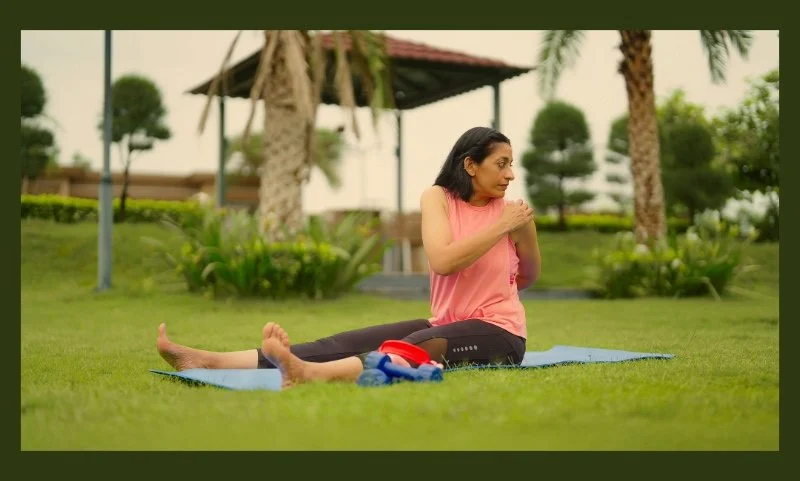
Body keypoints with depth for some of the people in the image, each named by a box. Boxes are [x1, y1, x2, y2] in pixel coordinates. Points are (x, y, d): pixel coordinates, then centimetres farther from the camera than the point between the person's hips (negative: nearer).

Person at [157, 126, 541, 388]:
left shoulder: (512, 212, -4)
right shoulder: (437, 198, 1)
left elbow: (530, 277, 14)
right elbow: (442, 261, -17)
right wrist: (500, 228, -17)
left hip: (500, 334, -3)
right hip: (444, 324, 3)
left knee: (416, 347, -37)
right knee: (344, 343, -16)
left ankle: (315, 374, -65)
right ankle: (212, 361, -28)